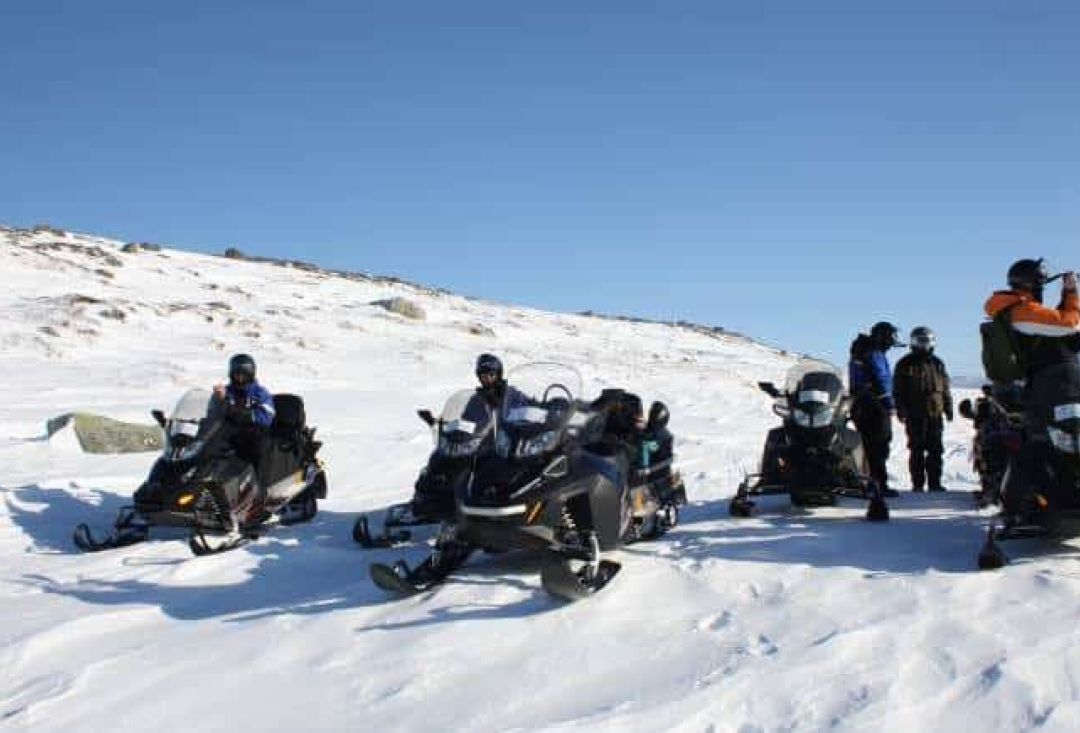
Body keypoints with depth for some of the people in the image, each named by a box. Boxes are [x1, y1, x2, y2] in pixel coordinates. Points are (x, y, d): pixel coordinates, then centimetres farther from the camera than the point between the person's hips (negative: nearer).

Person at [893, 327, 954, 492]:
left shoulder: (938, 364, 14)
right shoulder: (905, 365, 3)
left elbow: (946, 389, 18)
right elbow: (898, 390, 2)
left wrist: (949, 409, 12)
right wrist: (901, 410, -7)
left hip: (935, 414, 3)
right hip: (915, 416, -3)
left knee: (936, 450, 3)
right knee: (917, 450, -1)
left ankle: (935, 482, 9)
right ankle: (917, 483, 5)